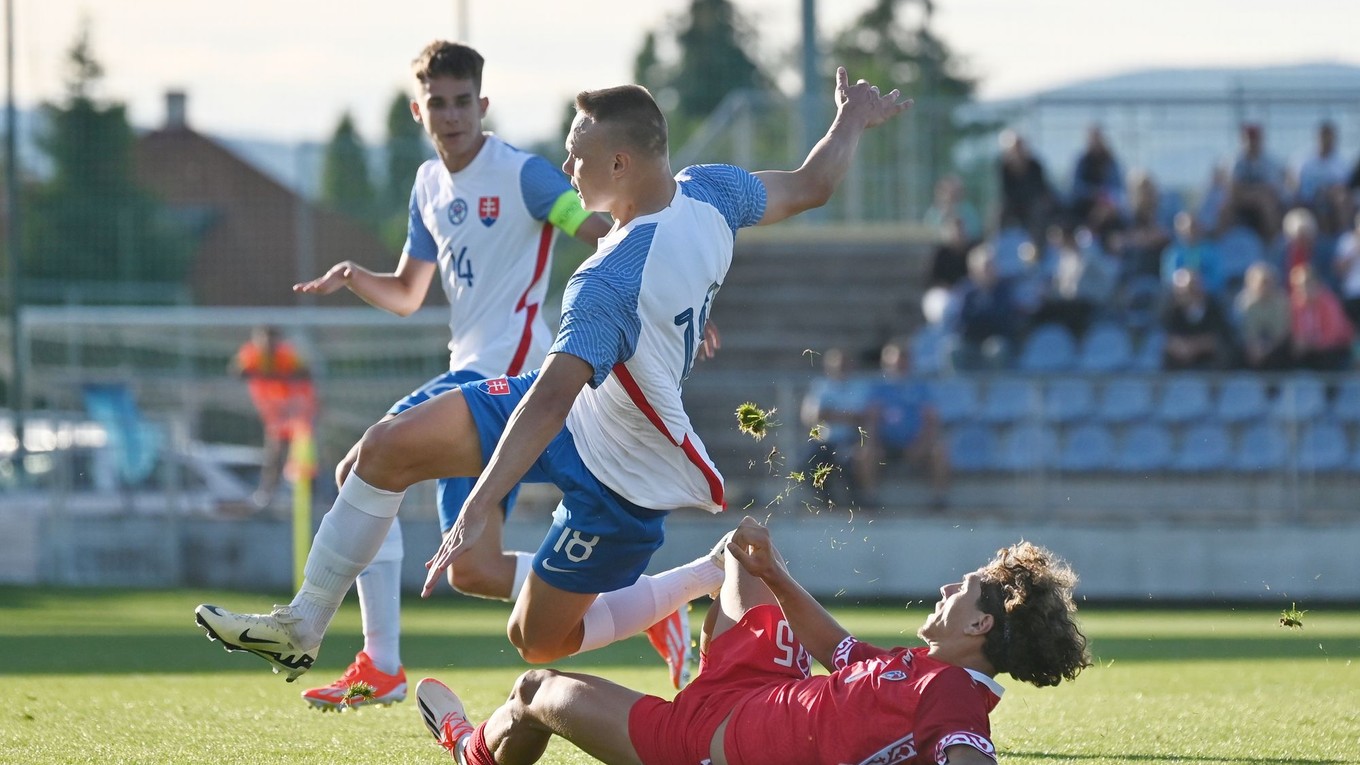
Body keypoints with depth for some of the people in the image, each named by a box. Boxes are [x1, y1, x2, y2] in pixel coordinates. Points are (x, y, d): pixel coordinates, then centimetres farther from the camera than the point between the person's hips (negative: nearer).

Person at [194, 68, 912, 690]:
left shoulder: (605, 285, -37)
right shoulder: (707, 193, -13)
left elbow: (551, 397, -44)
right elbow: (811, 184, 3)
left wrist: (481, 507, -48)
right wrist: (854, 119, 23)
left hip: (620, 475, -9)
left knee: (536, 639, 6)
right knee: (385, 449, -3)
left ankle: (707, 583, 15)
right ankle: (302, 625, 7)